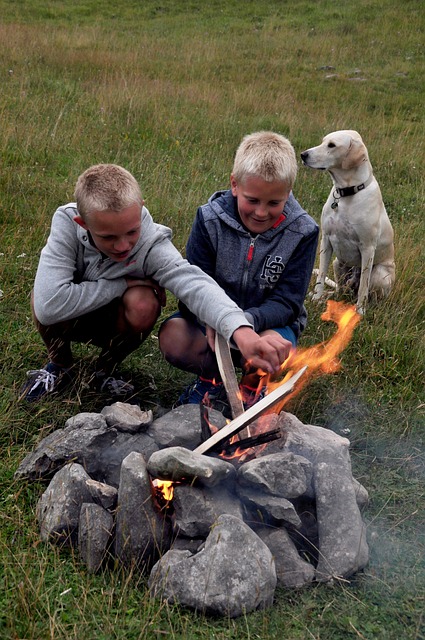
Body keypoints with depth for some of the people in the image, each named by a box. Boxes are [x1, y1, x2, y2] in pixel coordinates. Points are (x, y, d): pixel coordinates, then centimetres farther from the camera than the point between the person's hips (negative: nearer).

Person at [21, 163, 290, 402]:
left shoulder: (153, 244, -29)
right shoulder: (66, 223, -31)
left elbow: (194, 283, -48)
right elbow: (48, 306, -42)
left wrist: (240, 328, -67)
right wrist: (121, 285, -33)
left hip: (117, 323, 1)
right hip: (69, 323, 0)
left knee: (143, 304, -32)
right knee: (44, 295, -33)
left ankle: (106, 369, -2)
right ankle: (60, 365, -1)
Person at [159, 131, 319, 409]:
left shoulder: (302, 232, -13)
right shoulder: (210, 218, -11)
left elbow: (286, 302, -14)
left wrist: (248, 320, -35)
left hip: (269, 321, -1)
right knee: (172, 337, -29)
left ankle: (254, 383, 1)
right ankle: (213, 376, 4)